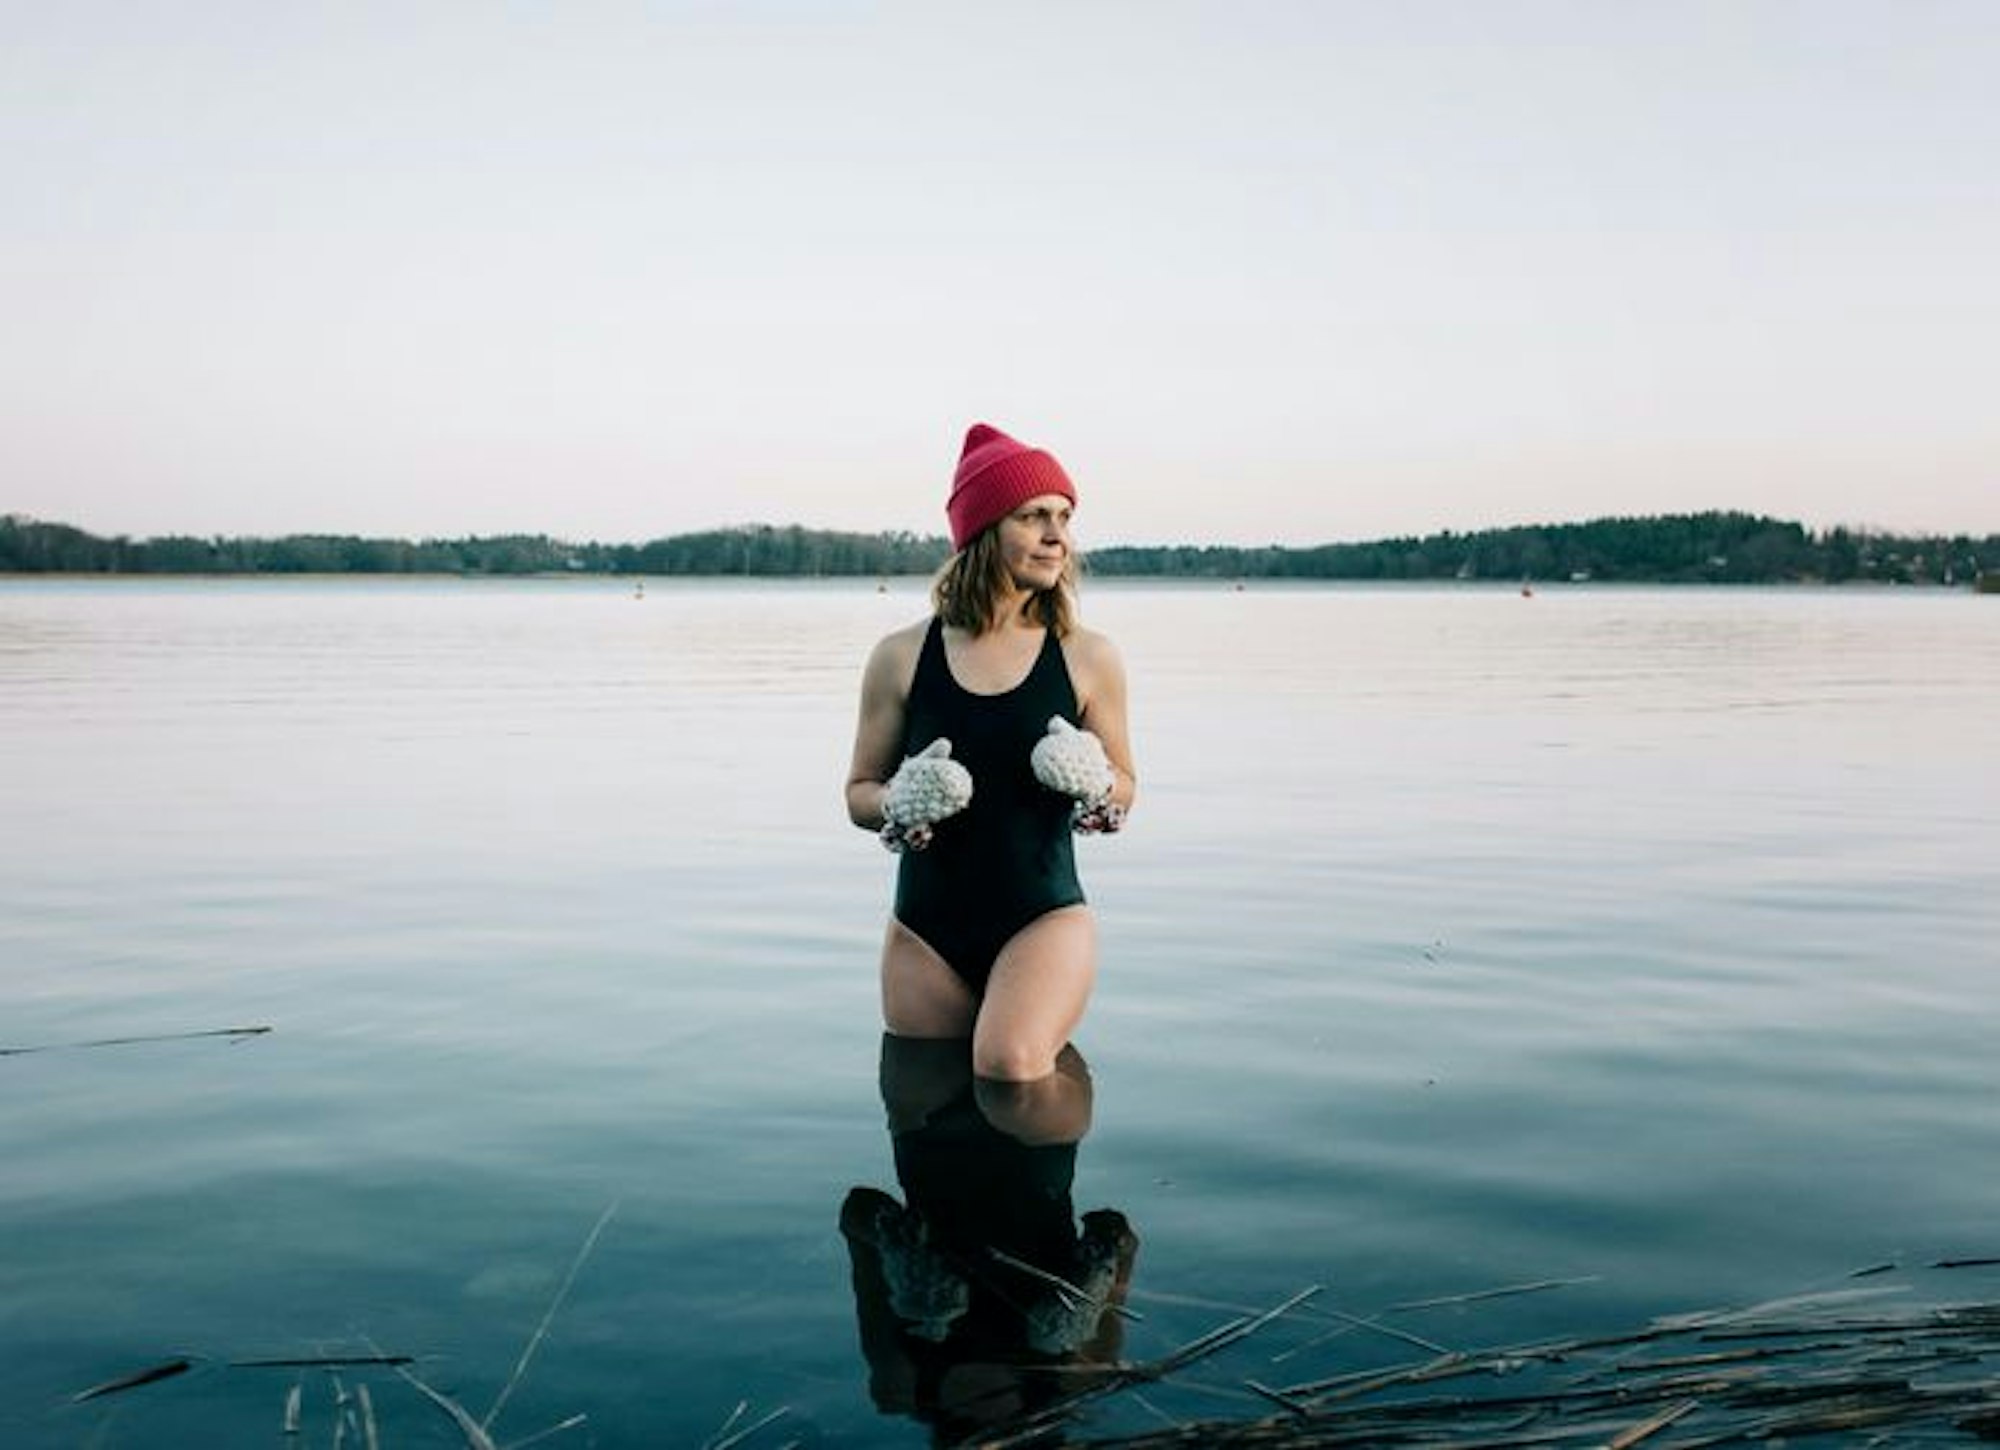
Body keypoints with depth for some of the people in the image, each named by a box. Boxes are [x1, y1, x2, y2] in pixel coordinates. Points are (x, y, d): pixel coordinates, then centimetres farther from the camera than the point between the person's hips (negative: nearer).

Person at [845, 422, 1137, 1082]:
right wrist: (900, 806, -15)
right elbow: (859, 792, 8)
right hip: (926, 930, 2)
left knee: (1012, 1065, -27)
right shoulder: (902, 657, -1)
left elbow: (1125, 785, 10)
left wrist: (1095, 786, -13)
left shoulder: (1090, 658, -1)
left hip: (1045, 916, -2)